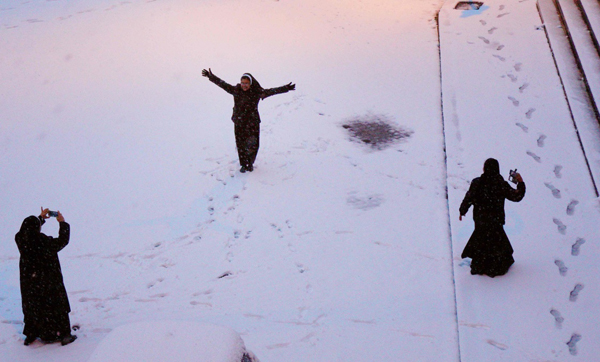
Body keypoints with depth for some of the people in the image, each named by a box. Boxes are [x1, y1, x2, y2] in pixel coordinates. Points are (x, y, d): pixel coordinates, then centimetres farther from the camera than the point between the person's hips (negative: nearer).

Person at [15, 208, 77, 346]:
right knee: (53, 307, 12)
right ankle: (62, 335, 23)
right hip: (47, 282, -5)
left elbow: (26, 230, 11)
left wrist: (41, 218, 17)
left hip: (29, 283, 5)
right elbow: (62, 241, -15)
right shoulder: (44, 242, -30)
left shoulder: (21, 240, -13)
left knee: (31, 307, 22)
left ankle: (30, 335, 34)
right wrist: (62, 223, -4)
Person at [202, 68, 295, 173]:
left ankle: (250, 163, 29)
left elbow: (270, 91, -16)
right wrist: (210, 76, -2)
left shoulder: (257, 92, -10)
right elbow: (223, 84, 0)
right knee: (240, 144, 7)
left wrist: (286, 88, -25)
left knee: (252, 145, 2)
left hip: (252, 123, -2)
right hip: (239, 123, 2)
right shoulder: (235, 90, -4)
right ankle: (244, 164, 27)